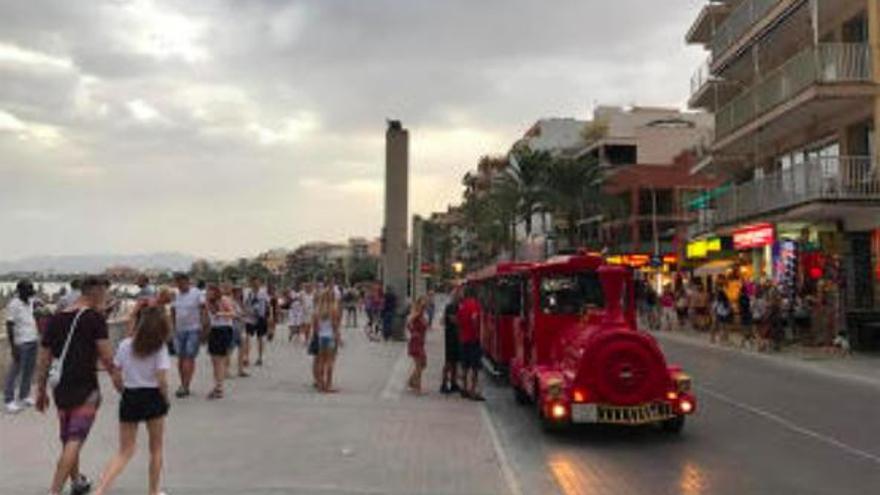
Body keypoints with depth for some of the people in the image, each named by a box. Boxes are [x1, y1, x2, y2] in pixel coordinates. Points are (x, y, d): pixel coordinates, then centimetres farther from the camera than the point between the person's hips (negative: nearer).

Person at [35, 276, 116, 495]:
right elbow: (106, 357, -13)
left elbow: (43, 360, 11)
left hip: (60, 387, 7)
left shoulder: (56, 319, 8)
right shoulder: (94, 318, -11)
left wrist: (41, 391, 18)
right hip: (85, 388, -7)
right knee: (75, 441, -3)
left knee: (68, 440, 20)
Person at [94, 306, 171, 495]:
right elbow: (162, 381, -15)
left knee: (124, 452, 13)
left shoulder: (125, 345, -1)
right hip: (152, 398, -2)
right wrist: (165, 401, 2)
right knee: (156, 449, 17)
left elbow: (116, 379, 1)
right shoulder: (160, 348, -10)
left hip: (129, 399, 3)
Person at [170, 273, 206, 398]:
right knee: (181, 357, 8)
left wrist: (202, 326, -11)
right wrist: (174, 328, 11)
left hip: (193, 330, -5)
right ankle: (183, 386, 16)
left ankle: (185, 386, -10)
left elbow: (203, 310, -5)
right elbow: (173, 311, 16)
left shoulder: (197, 293, -5)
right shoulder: (175, 295, 8)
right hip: (179, 330, 5)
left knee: (190, 357, -8)